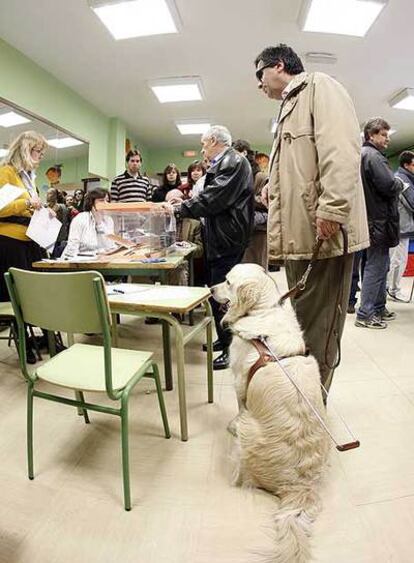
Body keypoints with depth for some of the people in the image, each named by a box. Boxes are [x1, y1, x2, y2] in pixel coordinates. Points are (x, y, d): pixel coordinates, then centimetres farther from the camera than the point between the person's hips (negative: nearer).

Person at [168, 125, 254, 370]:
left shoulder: (234, 162, -10)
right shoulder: (222, 164, 18)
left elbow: (213, 199, -19)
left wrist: (179, 208, -10)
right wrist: (183, 205, 13)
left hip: (227, 241, -10)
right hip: (219, 239, 10)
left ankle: (231, 349, 3)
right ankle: (223, 339, 27)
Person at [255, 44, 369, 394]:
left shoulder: (320, 87, 2)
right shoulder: (291, 105, 29)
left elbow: (341, 148, -15)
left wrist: (331, 208, -25)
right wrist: (274, 189, 14)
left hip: (323, 233, -9)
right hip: (299, 233, 10)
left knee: (317, 328, -2)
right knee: (302, 321, 15)